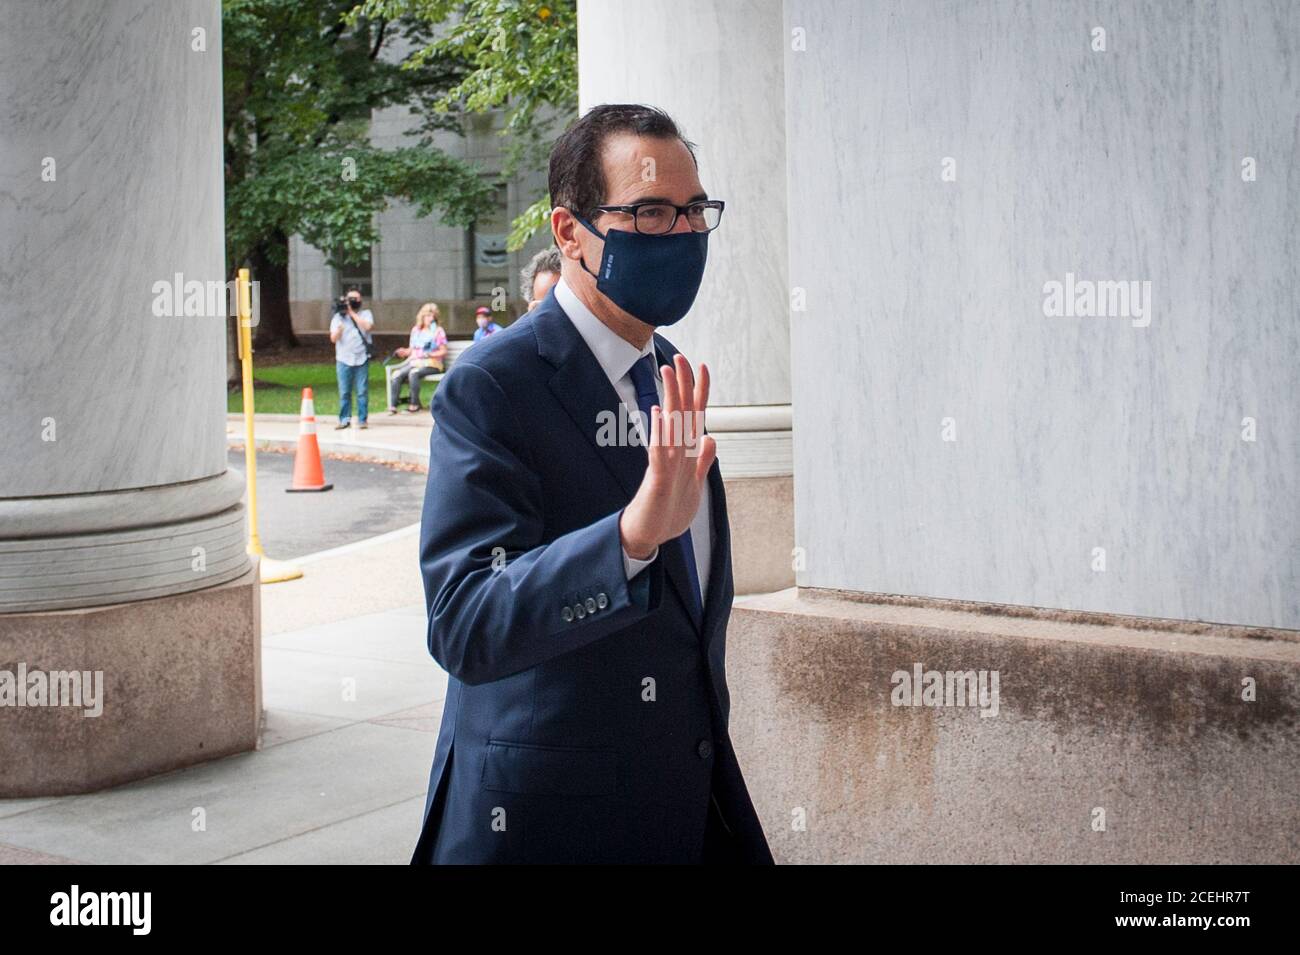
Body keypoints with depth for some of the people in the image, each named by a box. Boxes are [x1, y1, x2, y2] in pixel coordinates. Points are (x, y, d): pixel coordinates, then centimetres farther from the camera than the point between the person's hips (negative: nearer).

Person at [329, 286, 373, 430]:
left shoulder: (365, 314, 9)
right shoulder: (338, 317, 10)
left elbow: (367, 326, -12)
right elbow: (333, 338, 2)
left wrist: (352, 313, -8)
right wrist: (338, 330, -20)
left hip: (361, 359, -1)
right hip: (344, 359, 1)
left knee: (362, 391, -2)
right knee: (344, 392, 1)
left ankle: (362, 420, 3)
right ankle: (344, 419, 7)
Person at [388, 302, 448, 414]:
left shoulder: (438, 331, 3)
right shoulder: (415, 330, 17)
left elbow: (443, 351, -2)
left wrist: (430, 354, -16)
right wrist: (405, 352, -1)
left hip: (431, 364, -5)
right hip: (414, 362, 5)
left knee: (413, 373, -36)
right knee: (397, 375, -24)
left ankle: (415, 404, -25)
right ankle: (393, 405, -25)